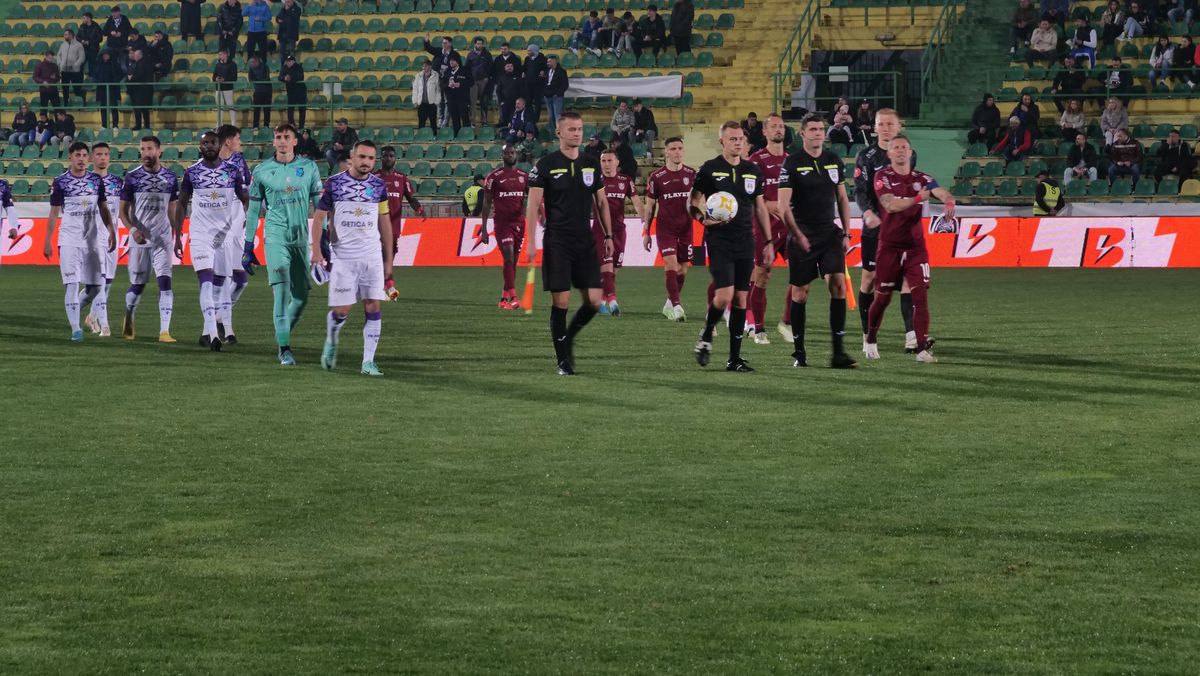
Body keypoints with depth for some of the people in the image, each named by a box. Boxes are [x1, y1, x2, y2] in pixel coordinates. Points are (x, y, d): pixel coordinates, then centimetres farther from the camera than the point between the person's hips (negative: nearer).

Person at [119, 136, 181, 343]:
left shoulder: (170, 178, 5)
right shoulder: (132, 177, -1)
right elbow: (123, 210, 1)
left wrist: (177, 238, 11)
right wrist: (132, 229, -16)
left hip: (163, 239, 1)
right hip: (140, 238, -1)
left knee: (165, 282, -11)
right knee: (137, 285, 6)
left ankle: (164, 331, -14)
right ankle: (129, 319, 34)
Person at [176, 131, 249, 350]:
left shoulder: (232, 172, 3)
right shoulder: (192, 172, 2)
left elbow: (245, 200, 8)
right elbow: (182, 204, 8)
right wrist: (178, 235, 4)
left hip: (225, 234, 2)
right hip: (200, 234, -2)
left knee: (218, 285, 6)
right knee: (206, 281, -16)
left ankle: (206, 333, 19)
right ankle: (213, 334, -26)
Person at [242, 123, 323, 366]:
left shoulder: (309, 168, 6)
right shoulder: (262, 171, 3)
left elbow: (319, 205, 11)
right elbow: (253, 210, 9)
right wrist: (248, 247, 8)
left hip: (301, 237, 2)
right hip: (275, 234, -2)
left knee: (302, 295, 4)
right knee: (281, 287, -18)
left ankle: (283, 334, 29)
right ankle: (284, 348, -19)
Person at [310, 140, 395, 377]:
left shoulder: (378, 185, 6)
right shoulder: (334, 183, -2)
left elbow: (385, 222, 13)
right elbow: (319, 217, 2)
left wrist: (388, 259, 12)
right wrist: (316, 250, -8)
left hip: (372, 257, 2)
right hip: (342, 257, -2)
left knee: (373, 308, -5)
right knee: (341, 310, -3)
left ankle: (368, 362, -1)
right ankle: (331, 342, 28)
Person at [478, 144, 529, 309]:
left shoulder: (524, 176, 9)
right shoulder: (494, 176, -1)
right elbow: (486, 203, 2)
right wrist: (483, 228, -1)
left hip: (519, 222, 4)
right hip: (501, 222, -4)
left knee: (513, 260, 6)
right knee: (508, 257, -14)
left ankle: (504, 298, 14)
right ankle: (513, 297, -18)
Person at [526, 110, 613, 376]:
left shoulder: (591, 165, 10)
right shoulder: (546, 164, -4)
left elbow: (601, 202, 18)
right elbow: (533, 203, -5)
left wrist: (608, 235, 12)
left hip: (586, 243, 4)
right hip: (557, 242, -4)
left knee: (594, 301, -2)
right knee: (561, 302, -5)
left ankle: (568, 337, 23)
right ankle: (563, 361, 4)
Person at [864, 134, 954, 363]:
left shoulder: (921, 179, 7)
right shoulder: (883, 177, -3)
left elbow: (941, 191, -11)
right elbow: (890, 205, -18)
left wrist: (948, 202, -35)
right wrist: (916, 199, -32)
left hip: (915, 245, 2)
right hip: (889, 245, -2)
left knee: (920, 294, -10)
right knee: (882, 296, 6)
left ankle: (922, 349, -13)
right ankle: (871, 340, 29)